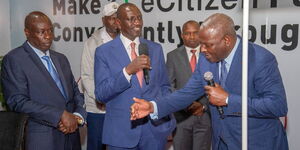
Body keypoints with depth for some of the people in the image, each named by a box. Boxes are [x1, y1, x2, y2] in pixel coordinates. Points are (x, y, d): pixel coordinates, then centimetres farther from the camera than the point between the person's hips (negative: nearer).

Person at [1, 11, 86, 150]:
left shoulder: (61, 59, 13)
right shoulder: (13, 60, -7)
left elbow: (76, 93, 14)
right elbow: (18, 101, -15)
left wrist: (78, 116, -6)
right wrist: (60, 115, -19)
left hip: (71, 136, 6)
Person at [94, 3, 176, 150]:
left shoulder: (155, 48, 5)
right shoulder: (104, 51, -5)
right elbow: (101, 94, -11)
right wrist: (128, 70, -21)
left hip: (155, 127, 3)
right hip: (121, 130, -3)